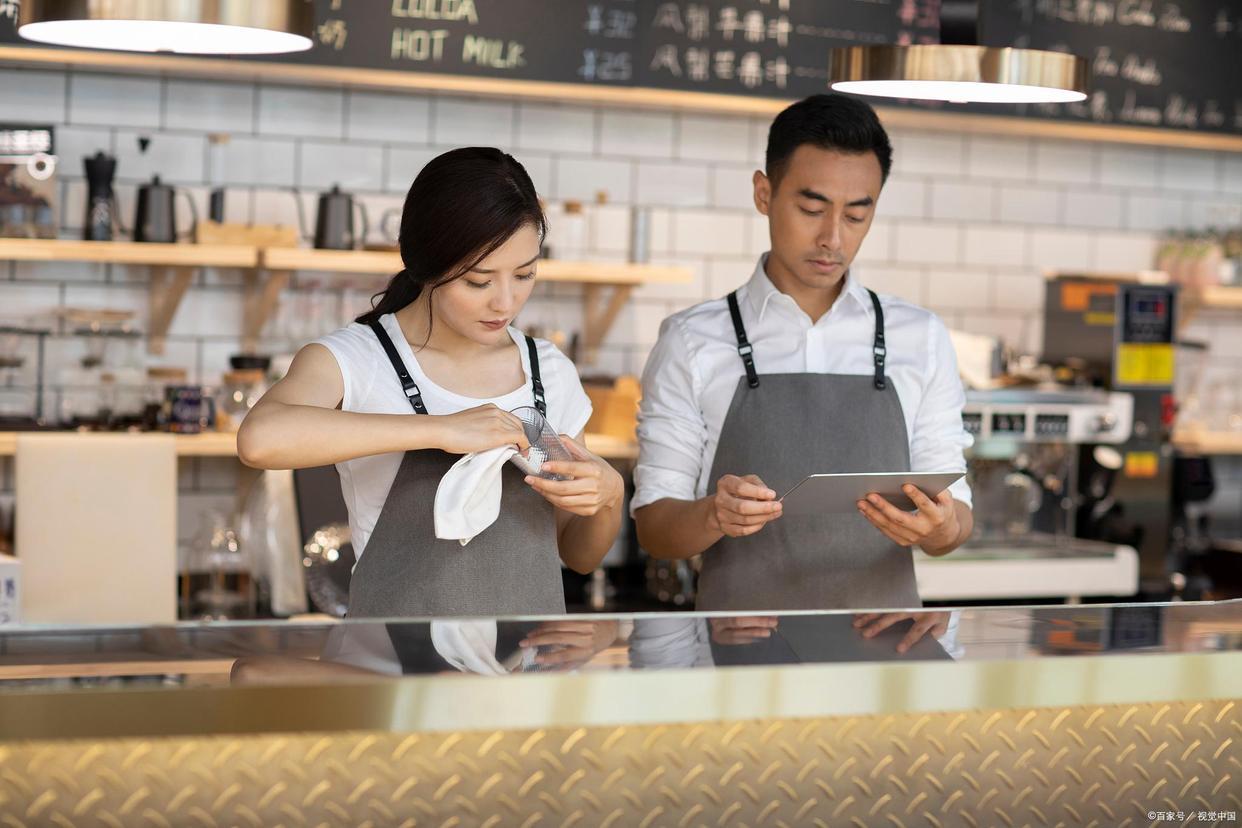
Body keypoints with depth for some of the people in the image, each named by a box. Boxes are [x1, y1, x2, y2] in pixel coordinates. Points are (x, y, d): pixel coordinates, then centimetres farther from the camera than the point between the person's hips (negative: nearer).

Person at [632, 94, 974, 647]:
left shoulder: (921, 340, 10)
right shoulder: (693, 344, 4)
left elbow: (955, 510, 12)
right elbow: (653, 525, 4)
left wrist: (941, 527, -11)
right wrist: (712, 515, -17)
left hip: (883, 642, 3)